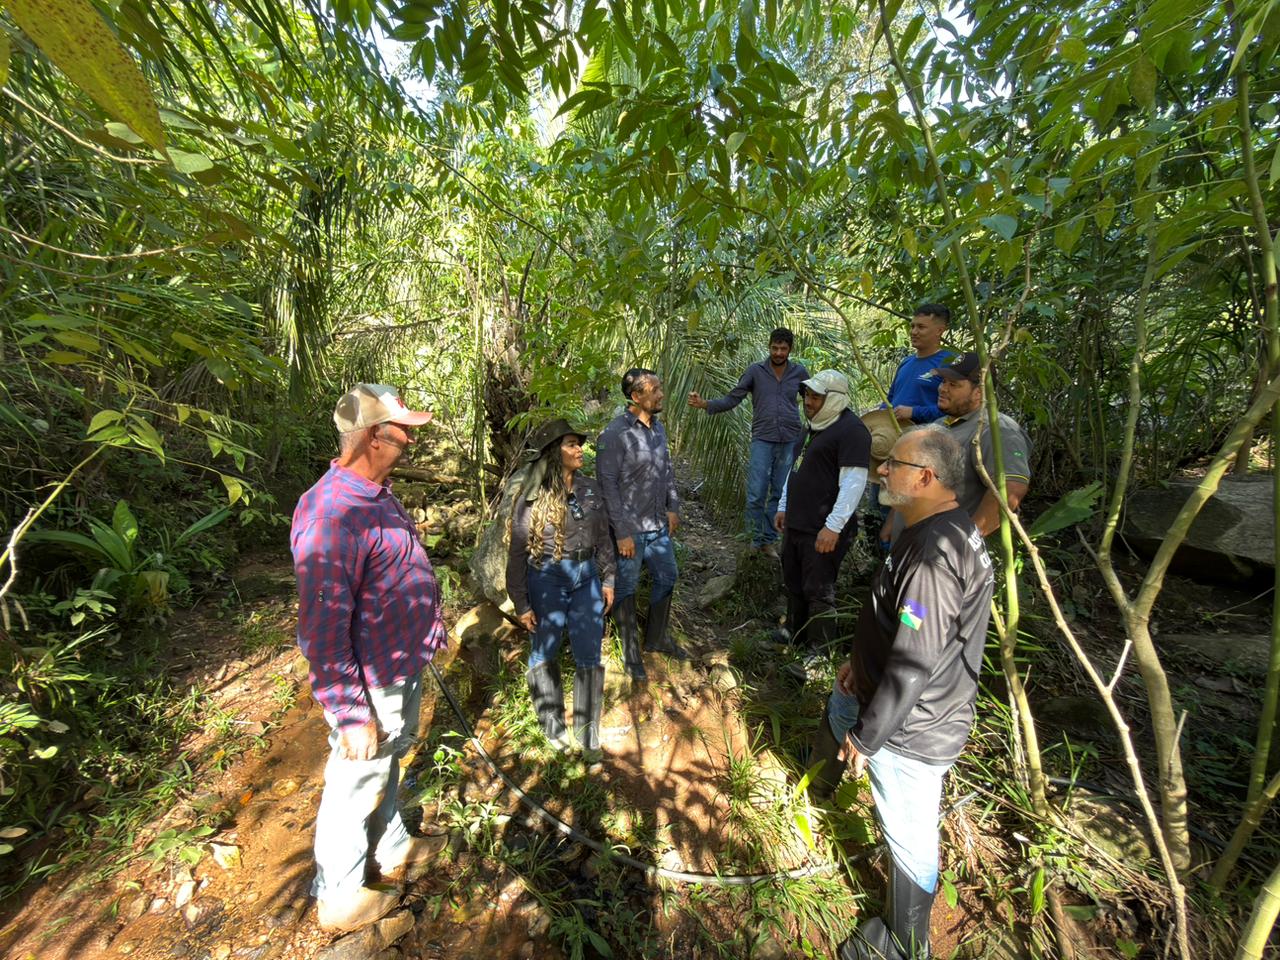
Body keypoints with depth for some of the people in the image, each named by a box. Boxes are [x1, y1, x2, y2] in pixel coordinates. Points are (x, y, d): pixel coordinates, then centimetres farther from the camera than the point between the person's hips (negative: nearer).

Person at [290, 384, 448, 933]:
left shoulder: (375, 492, 1)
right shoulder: (332, 515, -30)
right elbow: (323, 631, -28)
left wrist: (429, 631, 19)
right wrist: (351, 716, -22)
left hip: (403, 669, 9)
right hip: (371, 687, -9)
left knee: (387, 767, 29)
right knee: (356, 786, 16)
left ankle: (392, 849, 53)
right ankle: (339, 898, 42)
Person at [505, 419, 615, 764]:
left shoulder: (588, 488, 1)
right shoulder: (533, 497, -11)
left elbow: (603, 537, 9)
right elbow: (518, 551, -7)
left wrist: (607, 579, 9)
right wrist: (521, 603, -5)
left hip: (586, 577, 4)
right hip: (547, 579, -3)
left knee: (589, 657, 6)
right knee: (545, 655, 15)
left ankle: (588, 736, 26)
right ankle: (553, 726, 39)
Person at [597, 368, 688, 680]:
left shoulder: (657, 427, 5)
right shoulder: (614, 434, -19)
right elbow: (608, 486, -20)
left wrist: (673, 507, 8)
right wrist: (622, 532, -19)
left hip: (658, 526, 8)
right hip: (629, 530, -8)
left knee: (667, 577, 19)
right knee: (626, 589, 10)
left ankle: (656, 638, 41)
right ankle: (630, 652, 31)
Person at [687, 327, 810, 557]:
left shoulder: (799, 372, 5)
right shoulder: (755, 371, -1)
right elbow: (731, 399, -3)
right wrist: (705, 404, -18)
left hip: (790, 442, 2)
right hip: (762, 441, -2)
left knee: (779, 494, 9)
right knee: (756, 495, -4)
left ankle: (769, 540, 22)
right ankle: (757, 539, 14)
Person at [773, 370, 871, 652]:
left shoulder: (851, 430, -15)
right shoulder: (816, 425, 16)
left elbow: (853, 482, -22)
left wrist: (833, 526, -24)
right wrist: (784, 507, 21)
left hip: (822, 531, -9)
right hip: (797, 525, 9)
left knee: (818, 591, 3)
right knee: (794, 584, 20)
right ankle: (795, 635, 38)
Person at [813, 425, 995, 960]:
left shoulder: (934, 553, -32)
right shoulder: (940, 530, 2)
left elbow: (914, 664, -30)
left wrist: (866, 736, -19)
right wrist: (863, 662, 10)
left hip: (913, 724, -10)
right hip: (882, 689, 10)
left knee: (908, 834, 11)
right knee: (837, 711, 32)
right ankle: (820, 785, 63)